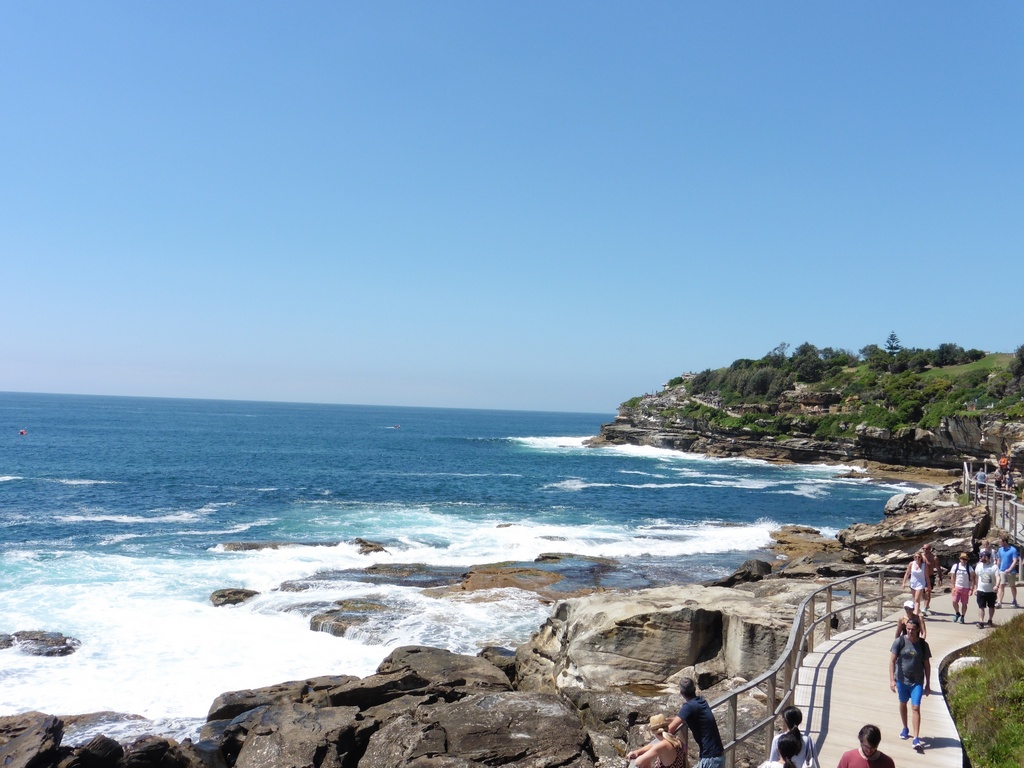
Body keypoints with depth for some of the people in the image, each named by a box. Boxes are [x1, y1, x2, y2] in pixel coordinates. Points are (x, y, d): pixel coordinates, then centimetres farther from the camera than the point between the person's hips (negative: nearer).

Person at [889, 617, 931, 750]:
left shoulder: (923, 645, -4)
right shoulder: (900, 642, -9)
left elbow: (927, 665, 4)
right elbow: (892, 661, -9)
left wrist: (928, 684, 5)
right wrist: (892, 680, -17)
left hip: (917, 682, -1)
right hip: (902, 680, 1)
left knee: (916, 708, -10)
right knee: (903, 704, 18)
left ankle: (916, 739, -11)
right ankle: (905, 729, 40)